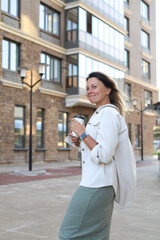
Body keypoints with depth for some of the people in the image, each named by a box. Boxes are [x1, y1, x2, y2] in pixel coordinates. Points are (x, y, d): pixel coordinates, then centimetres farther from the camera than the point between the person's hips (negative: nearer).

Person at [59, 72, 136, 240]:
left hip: (97, 185, -10)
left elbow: (104, 155, -21)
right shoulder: (99, 113, 17)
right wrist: (78, 142, 7)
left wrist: (83, 134, -13)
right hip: (97, 183, 10)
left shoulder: (109, 113, -14)